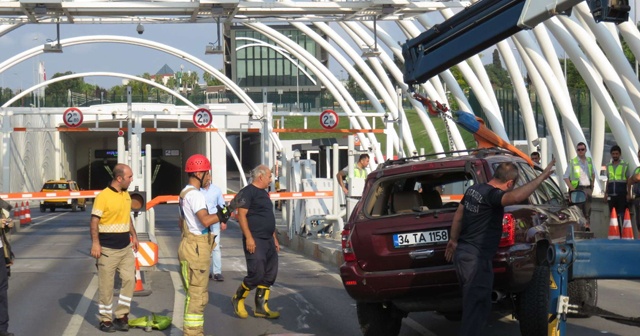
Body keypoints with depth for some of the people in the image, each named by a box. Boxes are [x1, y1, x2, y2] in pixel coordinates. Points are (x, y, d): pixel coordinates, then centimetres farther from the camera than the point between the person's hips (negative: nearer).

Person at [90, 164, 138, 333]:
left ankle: (121, 316, 11)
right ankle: (105, 320, 11)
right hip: (108, 249, -7)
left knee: (129, 279, 2)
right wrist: (95, 243, -20)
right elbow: (94, 221, -14)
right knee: (106, 285, 1)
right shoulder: (103, 196, -14)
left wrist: (134, 236, 19)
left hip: (126, 247, 7)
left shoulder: (126, 195, 10)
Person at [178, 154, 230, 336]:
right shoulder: (195, 195, -17)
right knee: (197, 295, -7)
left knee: (196, 294, 17)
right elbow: (205, 220, -31)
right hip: (196, 249, -11)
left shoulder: (184, 193, 16)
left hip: (189, 245, 11)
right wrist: (222, 215, -18)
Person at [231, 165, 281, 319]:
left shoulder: (264, 193, 20)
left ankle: (261, 307, 12)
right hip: (255, 241, -9)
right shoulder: (247, 192, -10)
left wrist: (274, 238, 22)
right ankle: (238, 299, 10)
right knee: (256, 274, -12)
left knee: (270, 275, 6)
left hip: (268, 241, 9)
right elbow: (241, 215, -16)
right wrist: (248, 237, -22)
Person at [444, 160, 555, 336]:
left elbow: (458, 214, 21)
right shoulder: (492, 195, -20)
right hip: (476, 259, -10)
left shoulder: (473, 189, 9)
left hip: (462, 253, 10)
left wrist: (454, 239, 34)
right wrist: (542, 176, -35)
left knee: (474, 306, 22)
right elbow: (516, 196, -40)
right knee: (476, 308, -5)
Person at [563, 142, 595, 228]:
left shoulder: (589, 161, 12)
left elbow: (593, 174, 24)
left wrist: (592, 185, 13)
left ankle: (587, 226, 10)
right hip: (577, 188, -5)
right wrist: (571, 188, -13)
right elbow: (566, 177, -4)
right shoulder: (572, 162, -3)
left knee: (588, 209, 5)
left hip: (588, 188, 5)